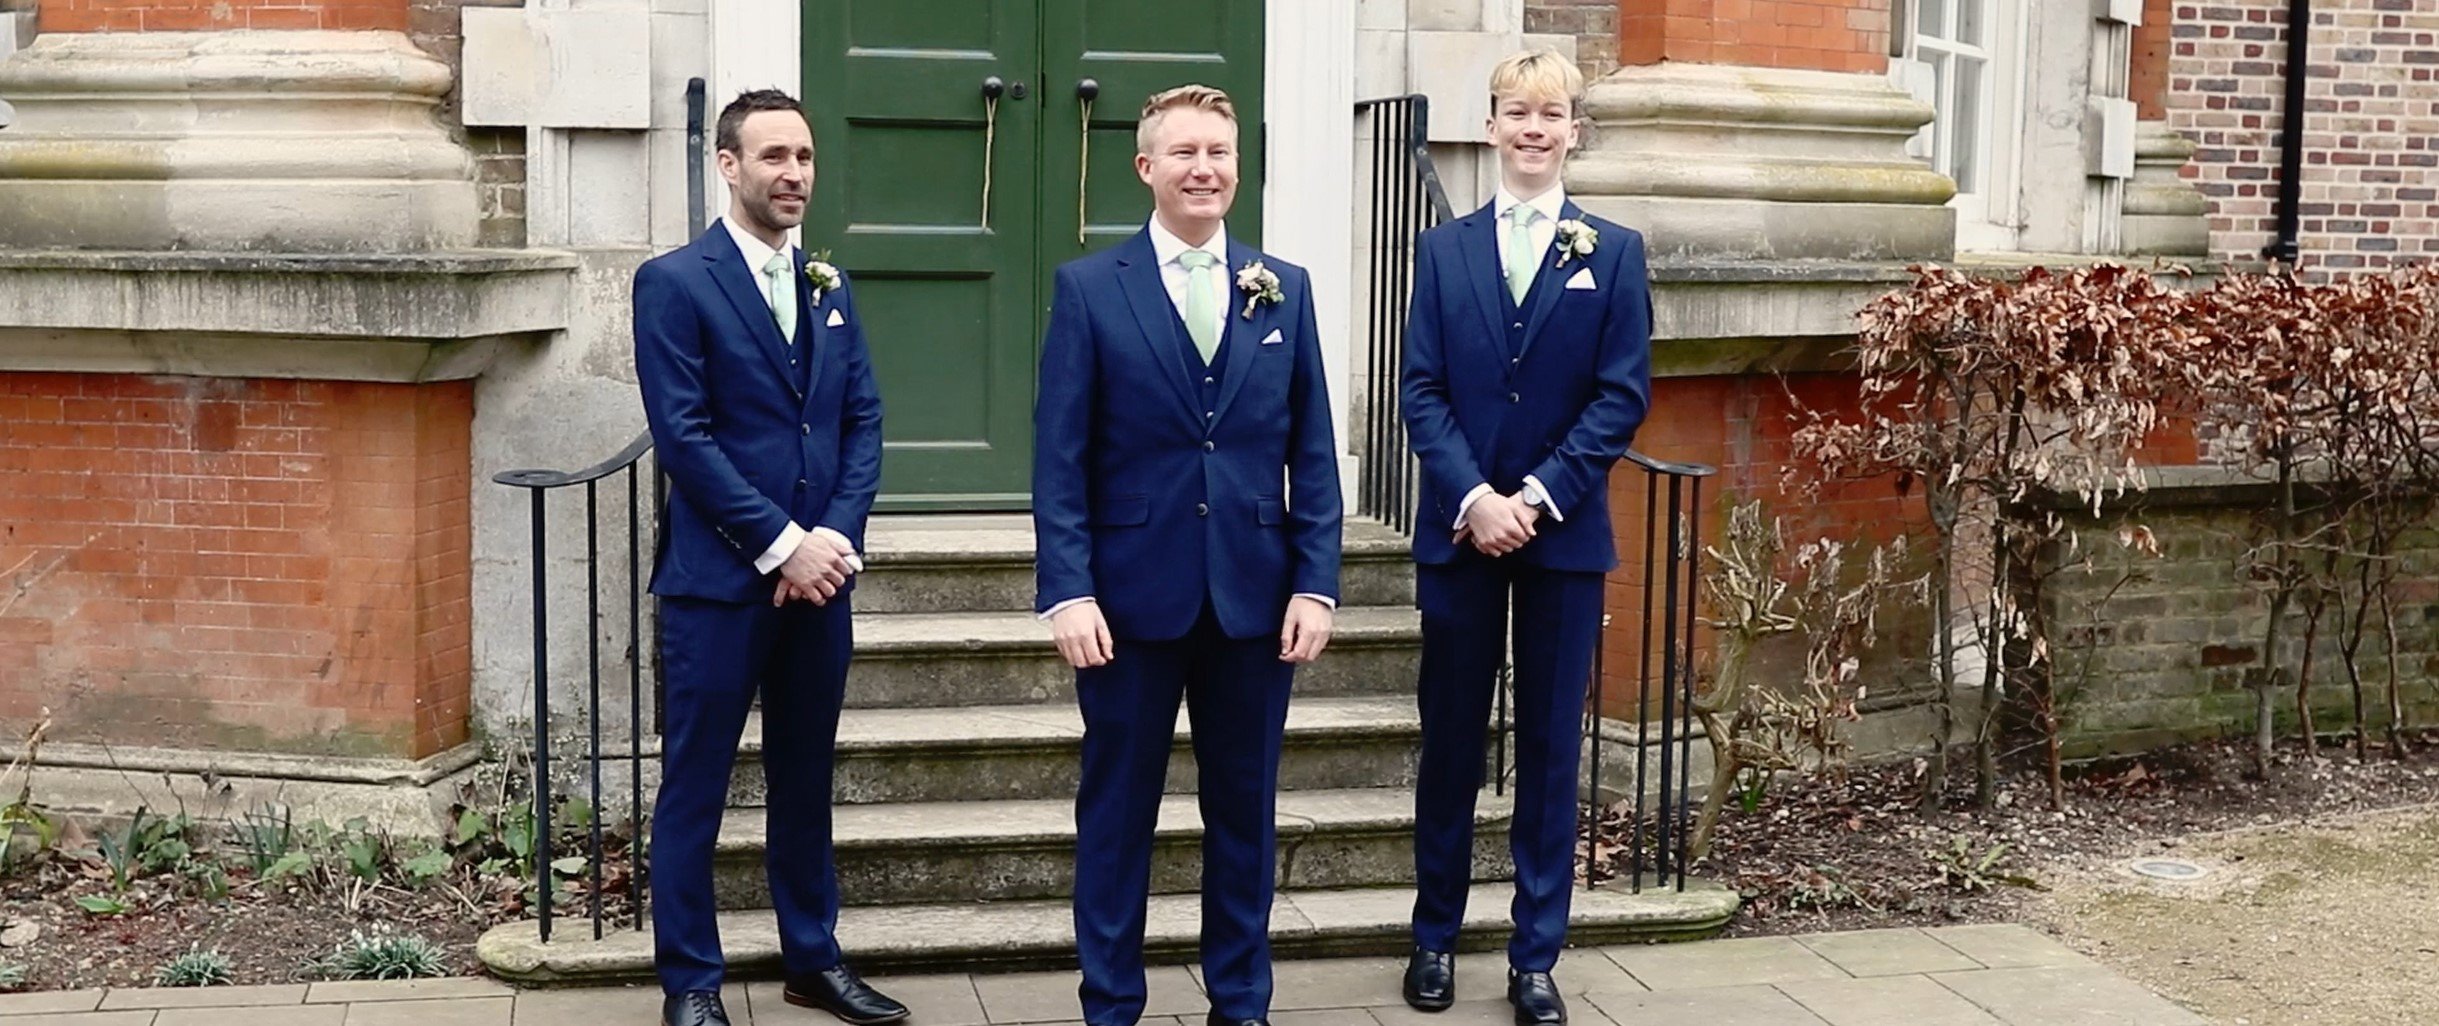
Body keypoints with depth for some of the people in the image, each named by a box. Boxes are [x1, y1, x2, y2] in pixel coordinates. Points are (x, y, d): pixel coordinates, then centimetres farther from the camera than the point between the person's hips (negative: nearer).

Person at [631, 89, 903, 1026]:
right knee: (695, 788, 3)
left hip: (818, 575, 6)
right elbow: (684, 436, -13)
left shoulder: (830, 288, 13)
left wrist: (835, 537, -6)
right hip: (718, 580, -5)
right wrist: (781, 545, -15)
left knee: (805, 779, 15)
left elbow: (862, 421, 9)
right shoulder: (674, 282, -6)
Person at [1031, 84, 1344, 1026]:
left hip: (1255, 593, 2)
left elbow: (1313, 454, 6)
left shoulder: (1286, 289, 7)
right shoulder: (1088, 289, -1)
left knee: (1243, 807, 11)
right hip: (1132, 592, -2)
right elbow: (1059, 460, -4)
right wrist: (1067, 590, -12)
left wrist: (1315, 584, -2)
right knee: (1117, 807, 7)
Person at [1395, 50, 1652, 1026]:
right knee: (1450, 740, 8)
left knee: (1550, 746, 5)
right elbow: (1421, 390, 0)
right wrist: (1474, 497, -14)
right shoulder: (1445, 249, 7)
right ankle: (1435, 937, 21)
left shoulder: (1613, 251, 4)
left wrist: (1539, 496, -13)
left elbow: (1624, 393, -3)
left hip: (1565, 534, -1)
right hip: (1459, 529, 1)